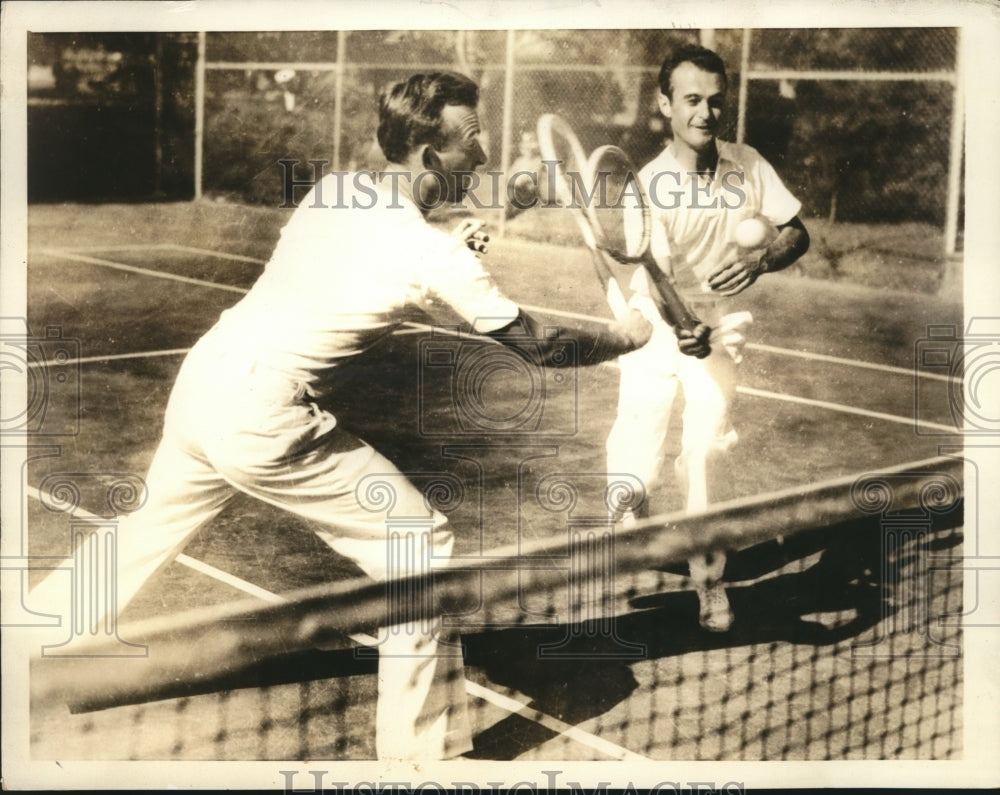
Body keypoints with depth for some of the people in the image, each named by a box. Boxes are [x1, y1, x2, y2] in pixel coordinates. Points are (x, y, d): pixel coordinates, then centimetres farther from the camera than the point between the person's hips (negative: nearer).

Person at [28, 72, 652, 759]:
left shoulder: (331, 190, 7)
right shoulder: (432, 251, -12)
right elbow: (536, 345, -1)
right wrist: (622, 339, 16)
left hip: (199, 383, 8)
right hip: (261, 424, -8)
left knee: (144, 535, 29)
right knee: (423, 548, 4)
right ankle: (420, 747, 11)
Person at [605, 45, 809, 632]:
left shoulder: (749, 165, -7)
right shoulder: (648, 186, -18)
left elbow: (798, 234, 0)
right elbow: (656, 277, -29)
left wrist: (760, 261, -23)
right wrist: (682, 330, -49)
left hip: (722, 329, 1)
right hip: (656, 329, -1)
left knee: (708, 450, -11)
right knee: (637, 461, -1)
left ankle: (709, 577, 5)